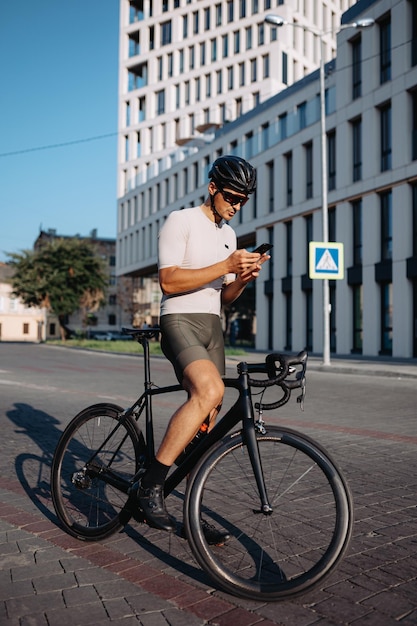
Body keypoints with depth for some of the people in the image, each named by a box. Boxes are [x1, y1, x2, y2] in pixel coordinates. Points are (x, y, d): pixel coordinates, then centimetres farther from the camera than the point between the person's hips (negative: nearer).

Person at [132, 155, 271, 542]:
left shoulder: (228, 234, 19)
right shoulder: (181, 221, -4)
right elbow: (169, 281, -15)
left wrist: (243, 279, -3)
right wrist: (225, 266, -19)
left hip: (212, 326, 8)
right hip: (180, 321, -7)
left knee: (207, 420, 4)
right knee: (210, 391, -32)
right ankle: (150, 485, -22)